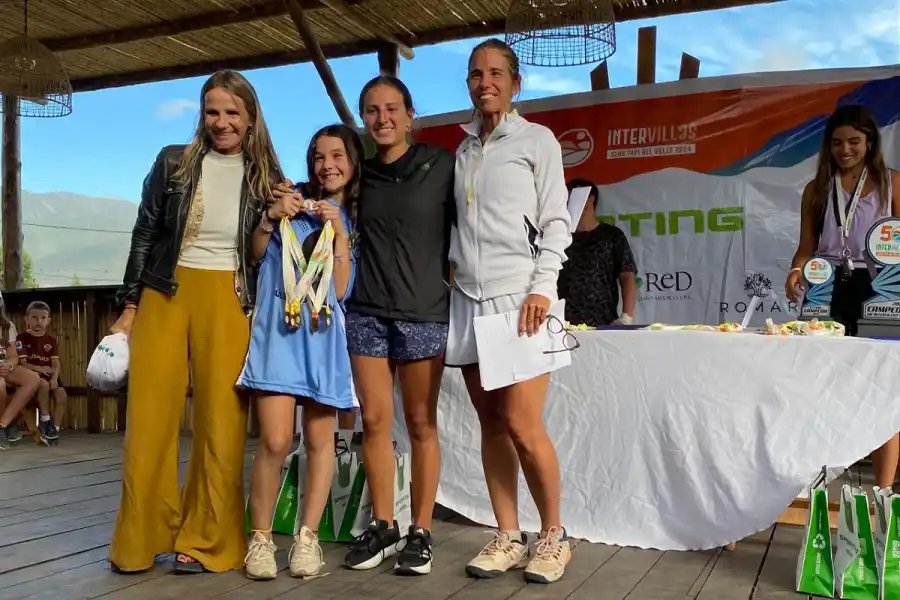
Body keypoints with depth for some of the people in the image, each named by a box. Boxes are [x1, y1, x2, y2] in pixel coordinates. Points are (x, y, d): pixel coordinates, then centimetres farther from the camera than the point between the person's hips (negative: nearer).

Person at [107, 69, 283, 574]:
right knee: (149, 418, 1)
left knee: (222, 423, -2)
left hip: (227, 302, 0)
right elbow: (145, 235, 7)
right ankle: (141, 540, 15)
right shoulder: (173, 162, 6)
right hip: (164, 297, 1)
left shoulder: (266, 178, 7)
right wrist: (129, 306, 4)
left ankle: (207, 541, 11)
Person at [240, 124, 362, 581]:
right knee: (275, 441, -10)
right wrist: (270, 218, -3)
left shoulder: (358, 218, 11)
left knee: (319, 439, 4)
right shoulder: (292, 200, 10)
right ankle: (260, 538, 5)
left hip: (323, 335, 2)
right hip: (277, 328, -1)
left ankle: (307, 537, 15)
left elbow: (342, 289, 0)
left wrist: (339, 232, -8)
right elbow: (255, 255, 12)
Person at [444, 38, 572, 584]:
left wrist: (542, 289, -14)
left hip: (518, 295, -5)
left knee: (523, 425, -9)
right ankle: (508, 538, 14)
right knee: (491, 423, 5)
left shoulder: (537, 140, 4)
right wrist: (453, 274, 8)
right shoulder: (463, 151, 17)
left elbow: (556, 223, -2)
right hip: (468, 299, 5)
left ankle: (553, 535, 9)